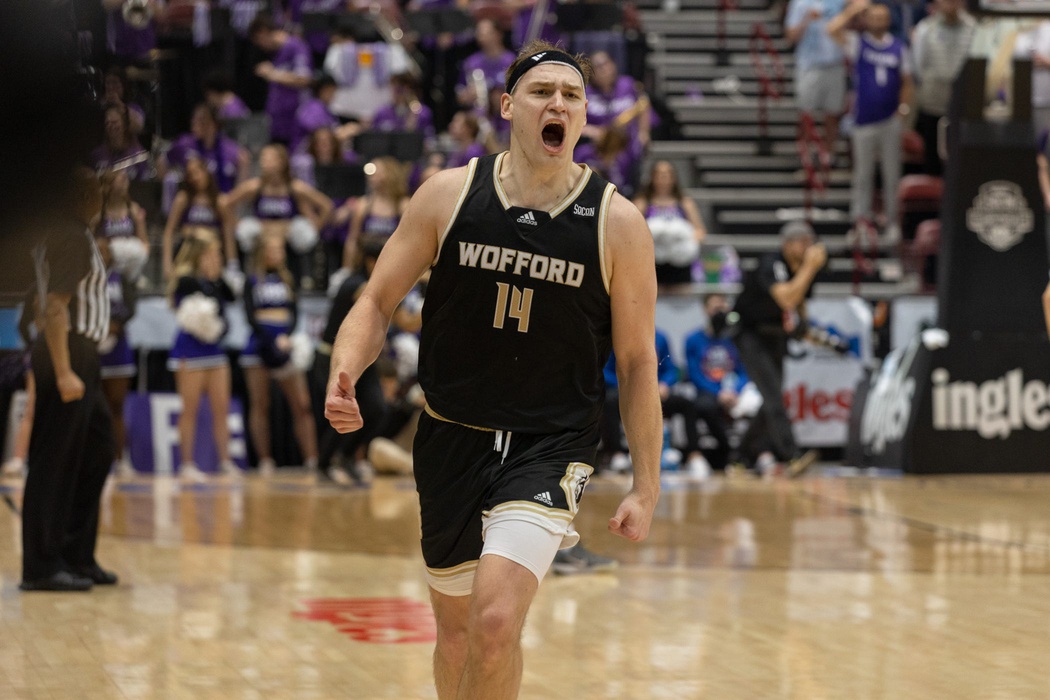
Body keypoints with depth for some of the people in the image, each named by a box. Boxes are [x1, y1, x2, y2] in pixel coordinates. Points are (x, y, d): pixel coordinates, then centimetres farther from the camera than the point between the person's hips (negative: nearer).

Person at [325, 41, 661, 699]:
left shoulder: (617, 223, -7)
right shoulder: (449, 195, -3)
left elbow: (638, 361, -1)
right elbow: (378, 303, 3)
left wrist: (647, 486, -3)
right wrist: (344, 373, -18)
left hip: (551, 444, -3)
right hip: (452, 439, 3)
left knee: (496, 621, -22)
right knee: (456, 628, 15)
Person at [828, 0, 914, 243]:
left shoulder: (898, 48, 6)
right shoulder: (858, 44, 1)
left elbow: (906, 82, 10)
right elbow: (833, 30, -16)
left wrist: (904, 109, -2)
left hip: (891, 120, 1)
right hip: (864, 120, -1)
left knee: (892, 173, 6)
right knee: (863, 172, 6)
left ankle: (892, 220, 13)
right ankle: (860, 216, 15)